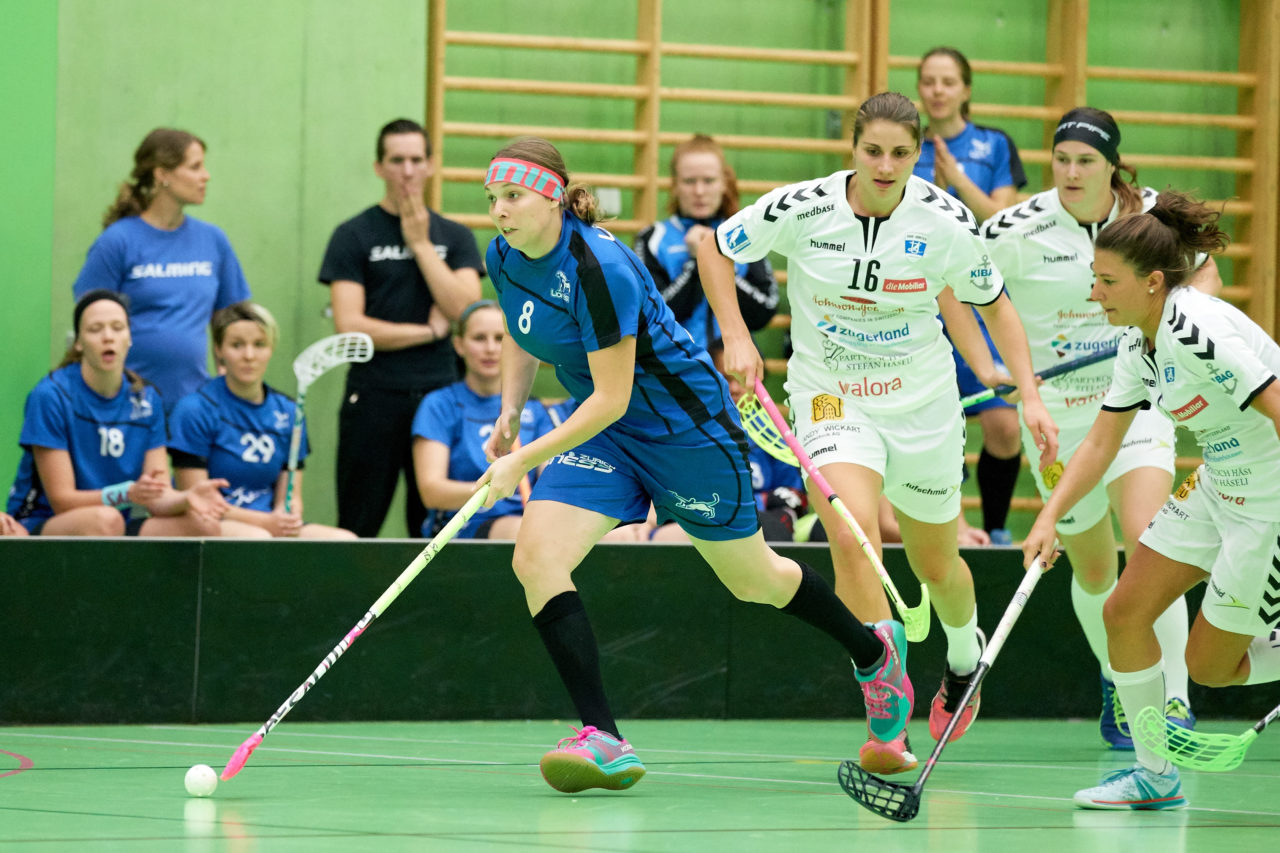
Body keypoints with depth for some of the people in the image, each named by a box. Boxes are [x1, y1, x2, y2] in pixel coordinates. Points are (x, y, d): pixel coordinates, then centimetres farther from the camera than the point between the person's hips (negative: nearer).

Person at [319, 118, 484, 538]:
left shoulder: (454, 236, 12)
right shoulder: (354, 236, 3)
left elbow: (465, 310, -3)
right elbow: (350, 327, -7)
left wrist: (421, 245, -4)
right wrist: (431, 330, -3)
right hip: (374, 398, -3)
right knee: (358, 531, -3)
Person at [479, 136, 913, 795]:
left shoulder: (599, 268, -30)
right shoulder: (503, 258, -6)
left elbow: (611, 398, -28)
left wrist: (524, 461, -28)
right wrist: (509, 414, 2)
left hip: (684, 425, -7)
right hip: (600, 427, 7)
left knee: (752, 579, 11)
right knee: (536, 556, -18)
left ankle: (874, 650, 41)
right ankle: (604, 741, -21)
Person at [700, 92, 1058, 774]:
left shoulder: (946, 222, -12)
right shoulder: (800, 209, -15)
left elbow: (994, 305, 3)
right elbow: (714, 249, 1)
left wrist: (1029, 397, -6)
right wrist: (735, 336, -11)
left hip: (923, 403, 2)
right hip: (830, 397, -2)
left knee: (936, 564, 17)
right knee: (852, 537, -27)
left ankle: (965, 655, 53)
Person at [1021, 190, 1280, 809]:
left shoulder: (1198, 333, -26)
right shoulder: (1138, 345, 3)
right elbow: (1101, 443, 9)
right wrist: (1050, 517, -2)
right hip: (1218, 490, 9)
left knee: (1208, 664, -3)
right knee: (1124, 614, 4)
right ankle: (1154, 775, 16)